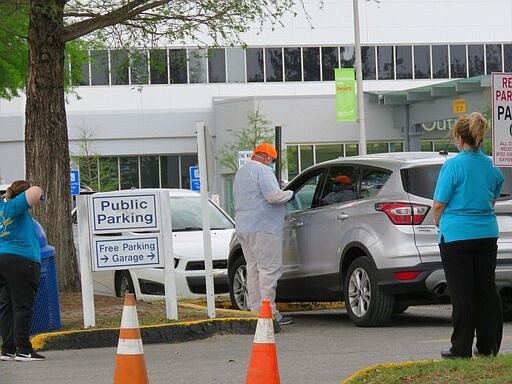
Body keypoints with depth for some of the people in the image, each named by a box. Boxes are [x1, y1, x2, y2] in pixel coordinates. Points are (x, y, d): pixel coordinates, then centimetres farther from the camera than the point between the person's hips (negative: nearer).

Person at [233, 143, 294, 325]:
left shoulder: (241, 171, 21)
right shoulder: (262, 170, -11)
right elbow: (273, 196, -20)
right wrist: (290, 194, -2)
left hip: (243, 226, 10)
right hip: (262, 228, -10)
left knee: (253, 269, 12)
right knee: (269, 269, -9)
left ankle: (255, 309, 12)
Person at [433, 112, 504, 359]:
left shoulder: (453, 166, -13)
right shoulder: (490, 166, 5)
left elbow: (439, 204, -10)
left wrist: (438, 222, 9)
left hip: (456, 235, -5)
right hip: (487, 234, 5)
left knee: (462, 293, 0)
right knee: (486, 290, 10)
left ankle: (461, 348, 3)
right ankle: (489, 346, 14)